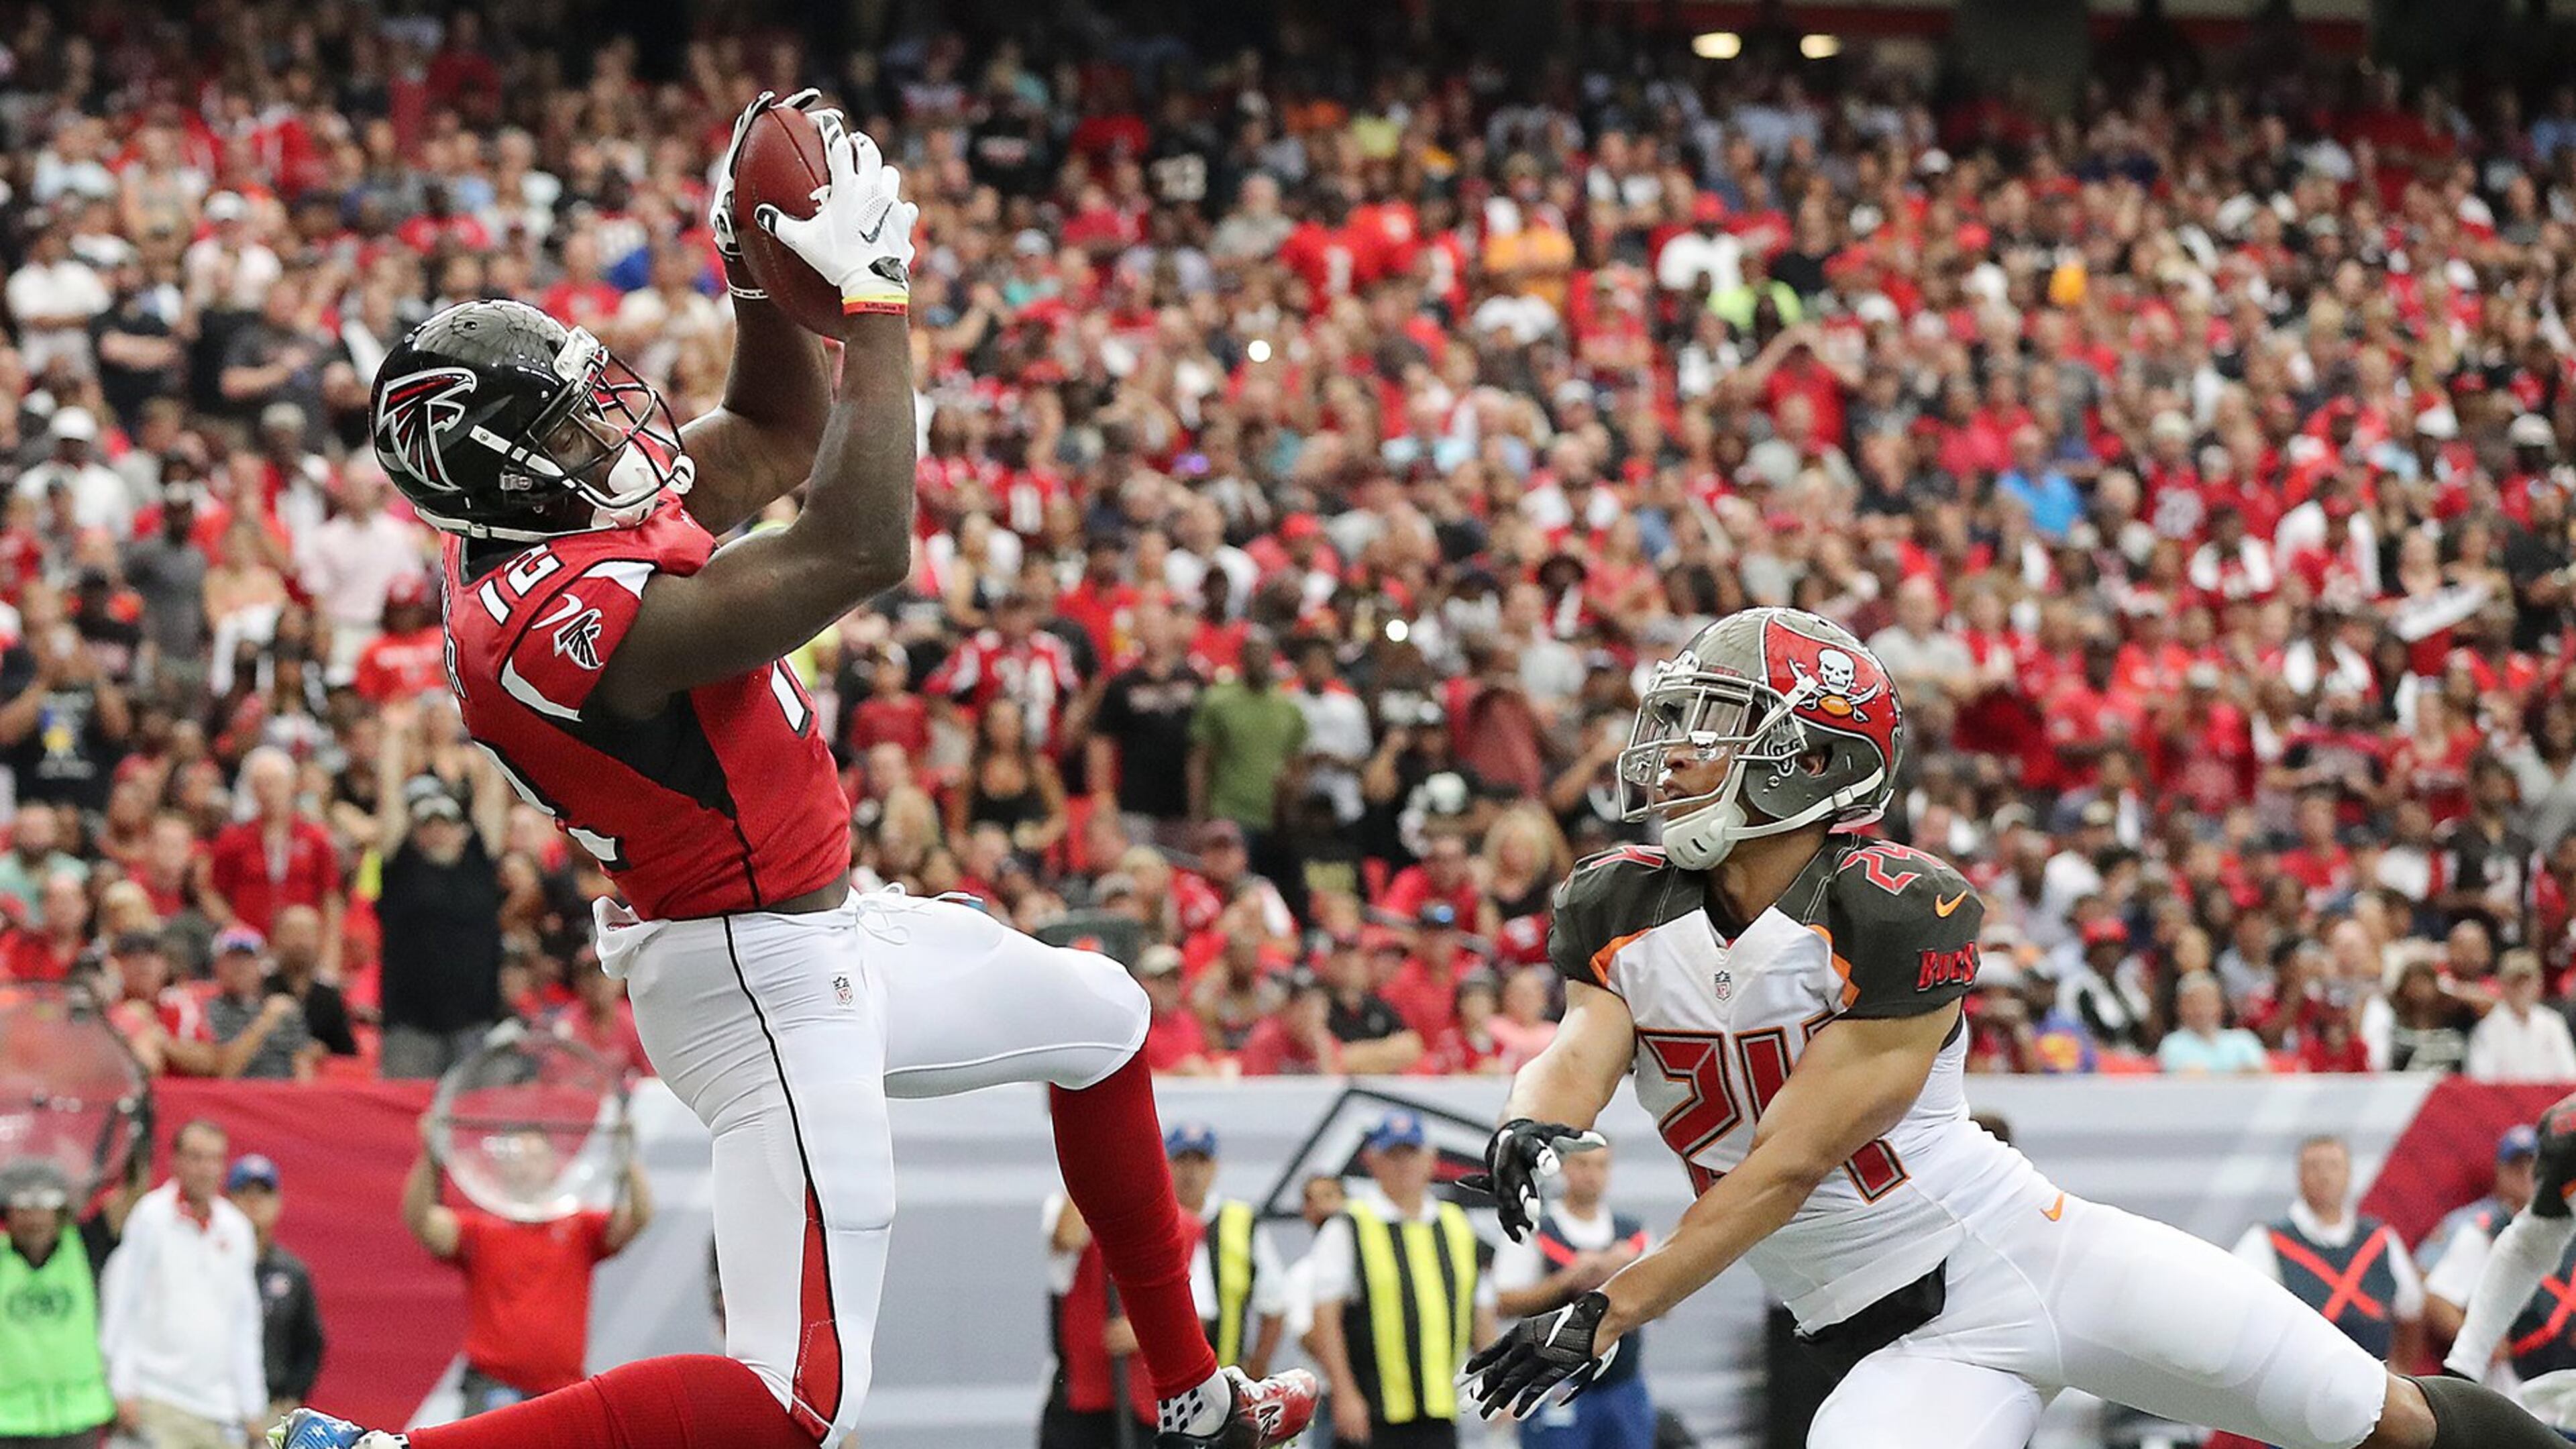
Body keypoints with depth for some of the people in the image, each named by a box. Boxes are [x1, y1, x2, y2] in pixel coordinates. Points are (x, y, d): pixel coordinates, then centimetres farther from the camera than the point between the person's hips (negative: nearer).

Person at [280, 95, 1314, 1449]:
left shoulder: (542, 525, -1)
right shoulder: (575, 618, -31)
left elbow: (781, 435, 12)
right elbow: (859, 551, -34)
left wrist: (759, 271, -6)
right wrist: (870, 293, -26)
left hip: (815, 929, 11)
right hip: (762, 982, -11)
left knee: (1098, 1016, 30)